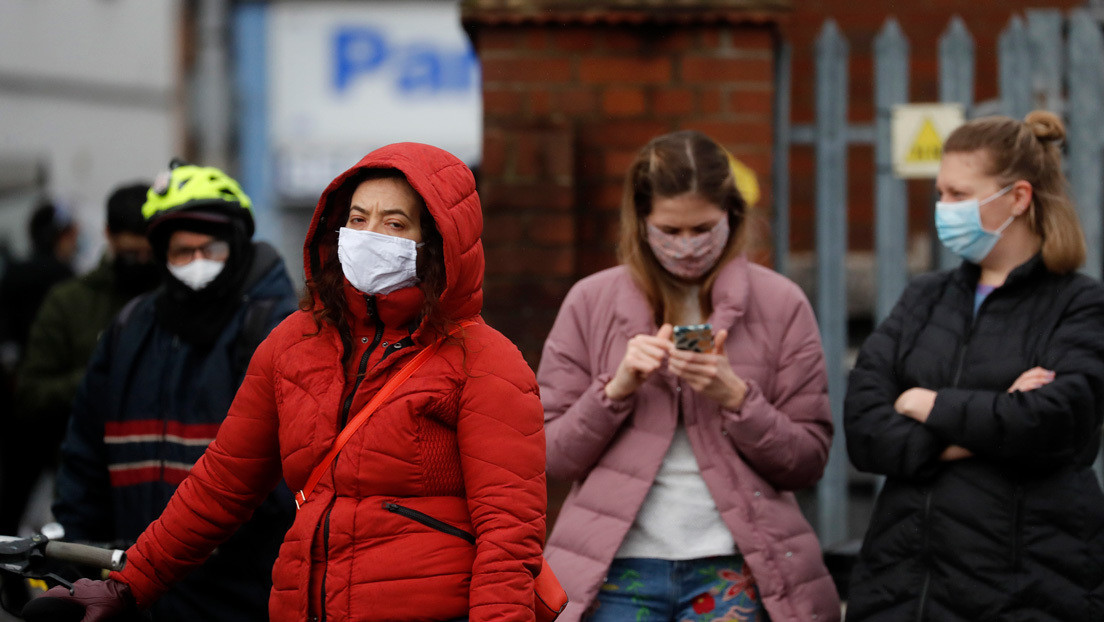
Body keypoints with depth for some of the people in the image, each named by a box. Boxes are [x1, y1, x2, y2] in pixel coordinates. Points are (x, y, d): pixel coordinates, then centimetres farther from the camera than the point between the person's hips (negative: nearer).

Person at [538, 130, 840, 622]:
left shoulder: (779, 304, 4)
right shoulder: (591, 303, 6)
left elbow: (808, 462, 3)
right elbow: (550, 456, 5)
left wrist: (735, 398, -12)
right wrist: (616, 388, -10)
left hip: (730, 568, -1)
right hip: (618, 567, 1)